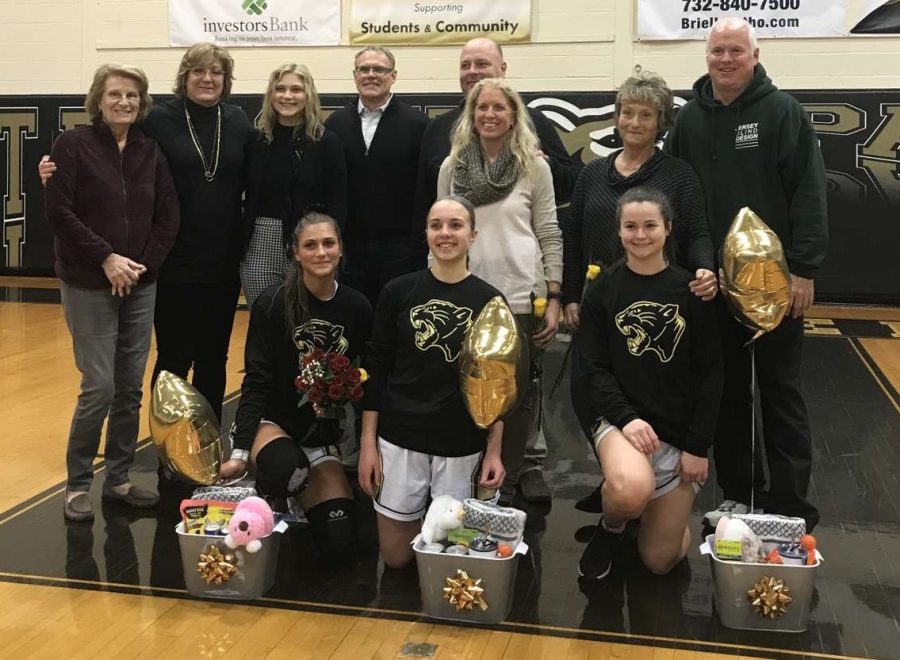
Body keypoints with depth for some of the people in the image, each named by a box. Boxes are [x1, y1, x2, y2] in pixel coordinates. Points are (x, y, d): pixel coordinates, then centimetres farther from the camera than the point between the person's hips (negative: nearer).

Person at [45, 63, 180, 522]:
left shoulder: (150, 151, 6)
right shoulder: (73, 145, -5)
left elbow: (168, 216, 6)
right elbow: (59, 213, -10)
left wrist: (144, 264, -6)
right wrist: (106, 258, -15)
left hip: (140, 286, 4)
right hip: (88, 286, -4)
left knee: (131, 388, 7)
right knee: (99, 387, -6)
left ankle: (118, 478, 21)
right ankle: (77, 484, 11)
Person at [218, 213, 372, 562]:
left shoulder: (358, 307, -3)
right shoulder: (273, 302, -12)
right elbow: (256, 380, -12)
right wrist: (240, 451, -16)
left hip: (322, 431, 3)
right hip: (272, 419, -3)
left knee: (340, 545, -9)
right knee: (288, 470, -39)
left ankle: (297, 504, 23)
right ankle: (267, 489, -1)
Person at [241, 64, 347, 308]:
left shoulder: (327, 142, -1)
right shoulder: (256, 140, 6)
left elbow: (337, 203, -3)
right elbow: (246, 197, 9)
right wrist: (238, 246, 2)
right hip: (260, 247, 2)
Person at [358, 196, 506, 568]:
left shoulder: (489, 301, -1)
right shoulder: (398, 291, -1)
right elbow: (376, 369, 1)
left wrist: (494, 451, 0)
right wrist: (368, 443, -2)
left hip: (462, 446, 0)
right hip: (399, 439, 0)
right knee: (396, 557, 9)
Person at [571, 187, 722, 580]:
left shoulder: (691, 289, 1)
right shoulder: (603, 289, 1)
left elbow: (710, 373, 1)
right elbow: (590, 368, -4)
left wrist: (698, 446, -5)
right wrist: (627, 417, -20)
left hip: (679, 429, 2)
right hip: (617, 416, -1)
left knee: (660, 561, 3)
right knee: (631, 490, -36)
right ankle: (611, 526, 0)